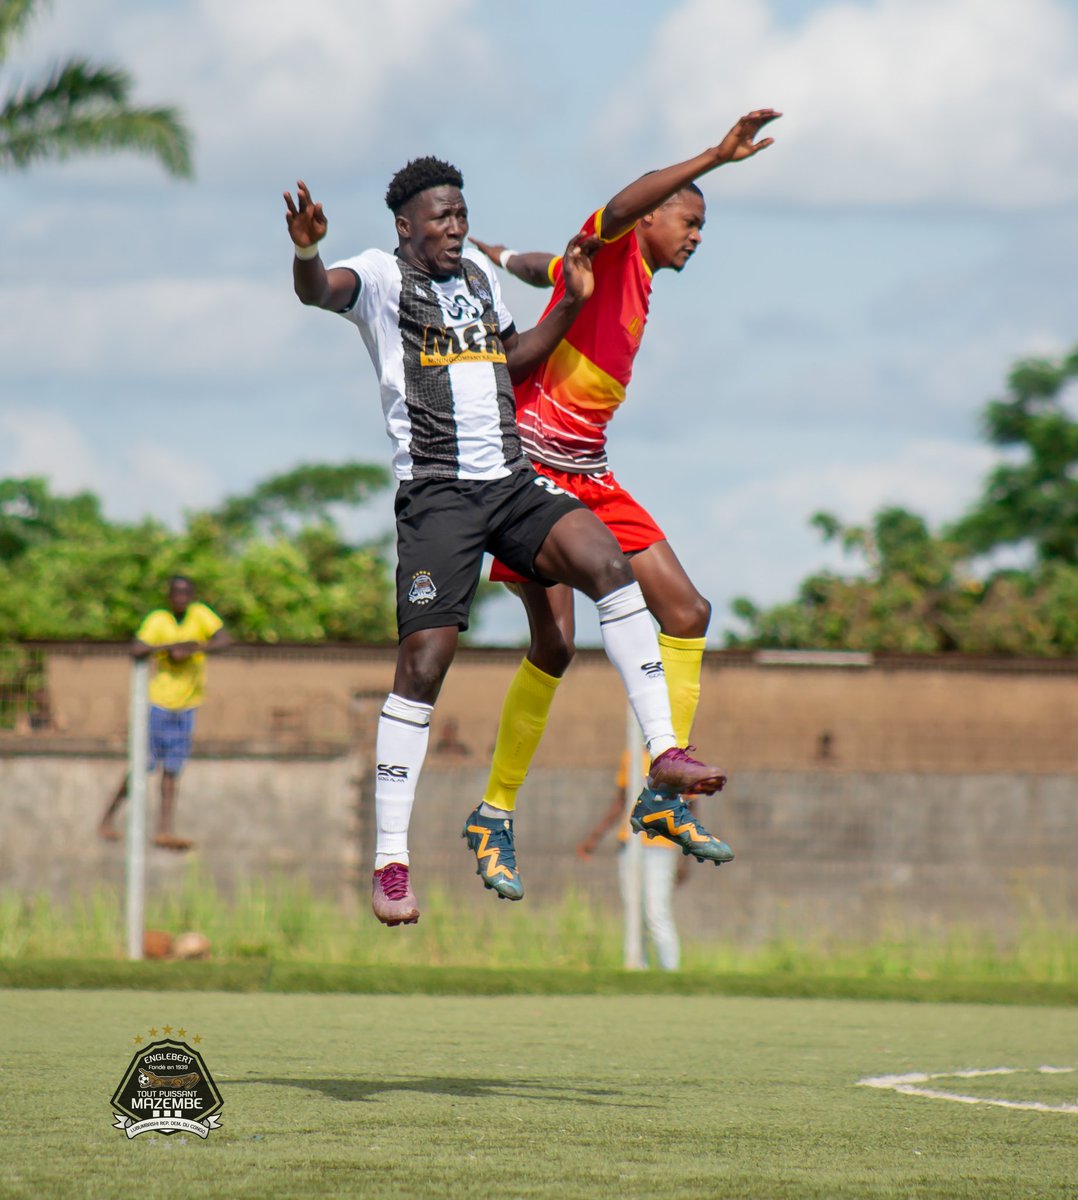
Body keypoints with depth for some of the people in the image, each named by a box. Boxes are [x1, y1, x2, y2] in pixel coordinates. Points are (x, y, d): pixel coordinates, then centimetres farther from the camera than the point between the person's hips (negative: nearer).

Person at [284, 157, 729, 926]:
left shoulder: (480, 273, 19)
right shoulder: (383, 276, 0)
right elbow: (320, 291, -22)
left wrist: (570, 306, 20)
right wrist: (306, 255, -44)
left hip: (511, 480, 5)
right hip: (436, 490, -5)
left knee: (604, 559, -21)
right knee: (423, 661, -11)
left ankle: (664, 751, -21)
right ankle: (390, 863, -6)